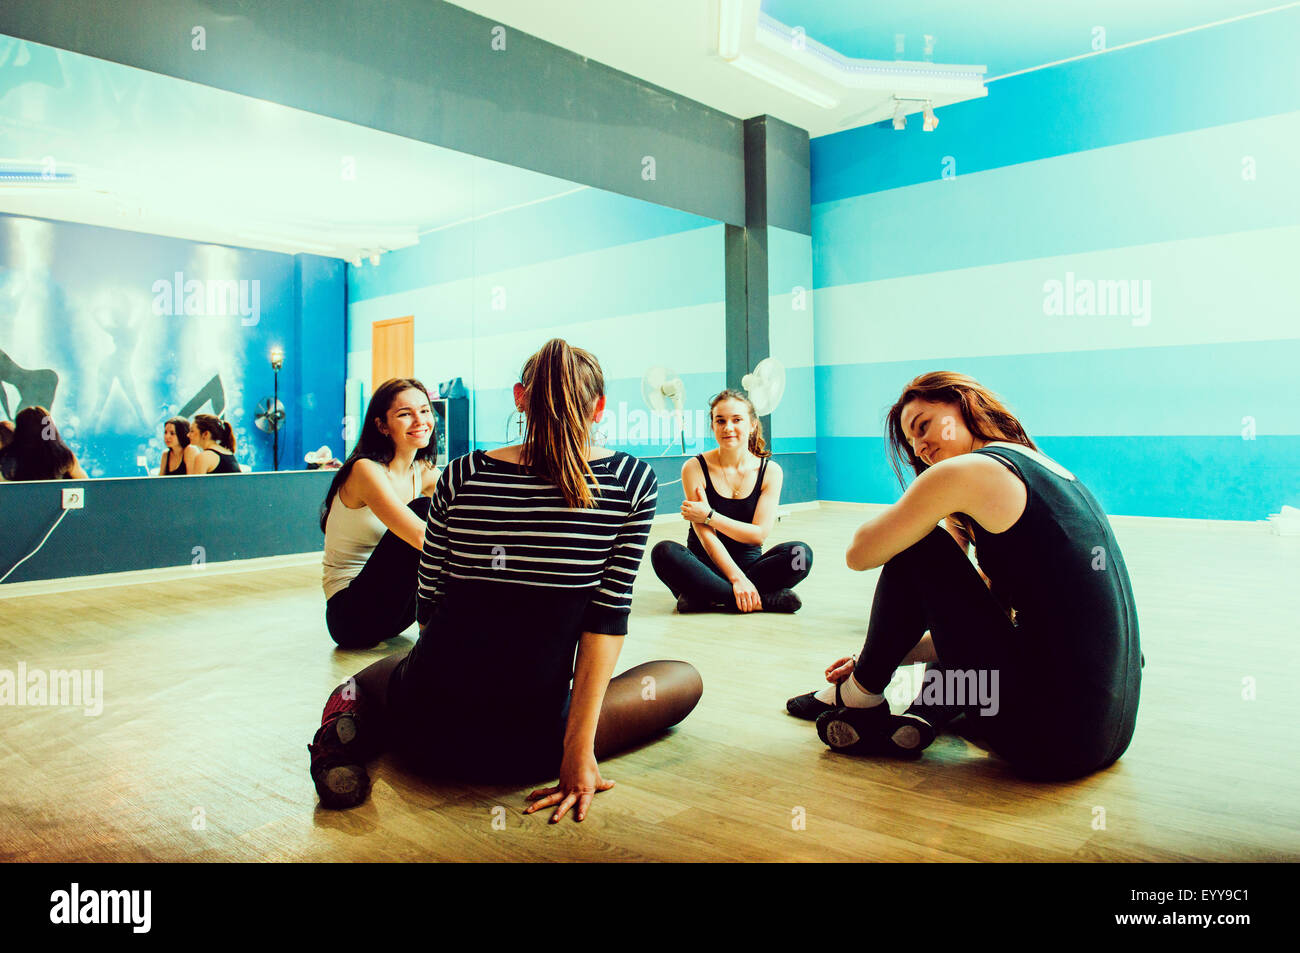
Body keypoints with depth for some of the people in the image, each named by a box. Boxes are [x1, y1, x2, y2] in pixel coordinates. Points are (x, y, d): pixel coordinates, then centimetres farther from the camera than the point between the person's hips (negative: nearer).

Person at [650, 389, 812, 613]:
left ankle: (705, 598, -26)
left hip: (749, 564, 2)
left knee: (801, 553, -25)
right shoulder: (695, 468, -6)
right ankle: (759, 601, -32)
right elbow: (705, 535, -13)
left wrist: (709, 516, -13)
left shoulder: (770, 470, 0)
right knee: (665, 552, -32)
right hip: (707, 565, -1)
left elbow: (759, 534, -6)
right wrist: (736, 578, -23)